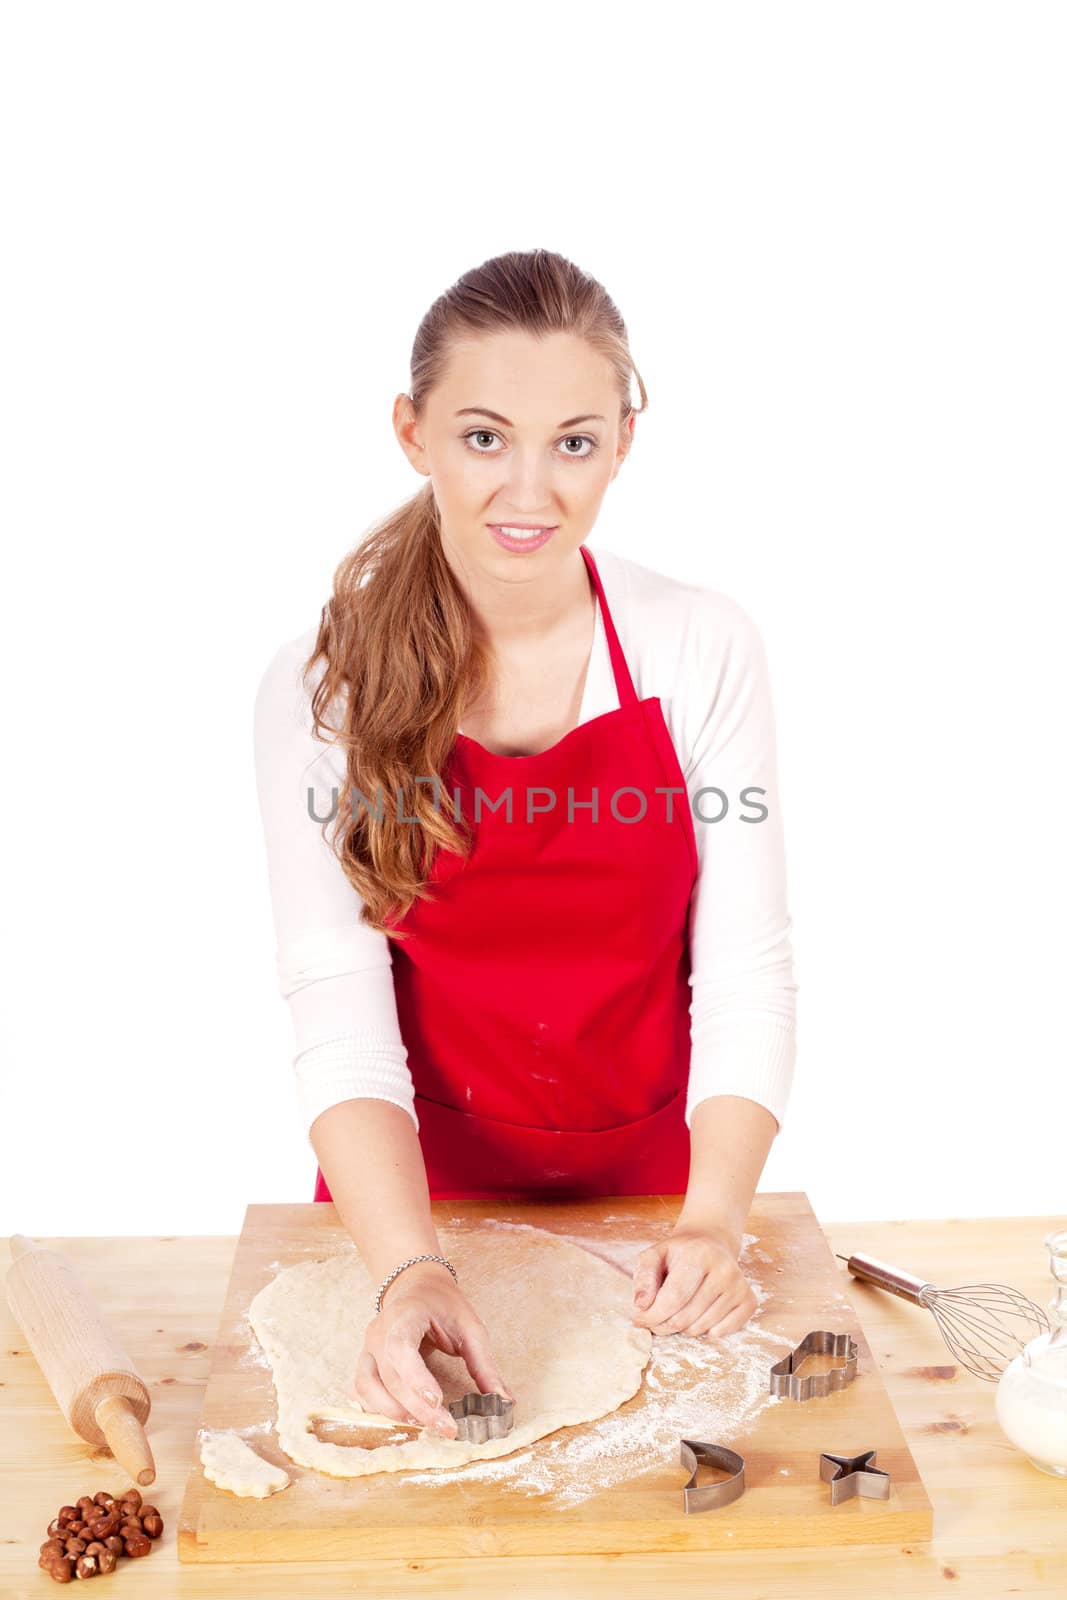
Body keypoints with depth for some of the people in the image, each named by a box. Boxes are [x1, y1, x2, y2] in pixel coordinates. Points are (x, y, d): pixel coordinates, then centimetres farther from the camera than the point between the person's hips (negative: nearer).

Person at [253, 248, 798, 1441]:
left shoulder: (705, 650, -7)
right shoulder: (321, 687, -9)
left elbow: (745, 977, -8)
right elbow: (339, 1013, -14)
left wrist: (711, 1223, -21)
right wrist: (412, 1268, -27)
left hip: (646, 1197, 1)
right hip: (409, 1199, 0)